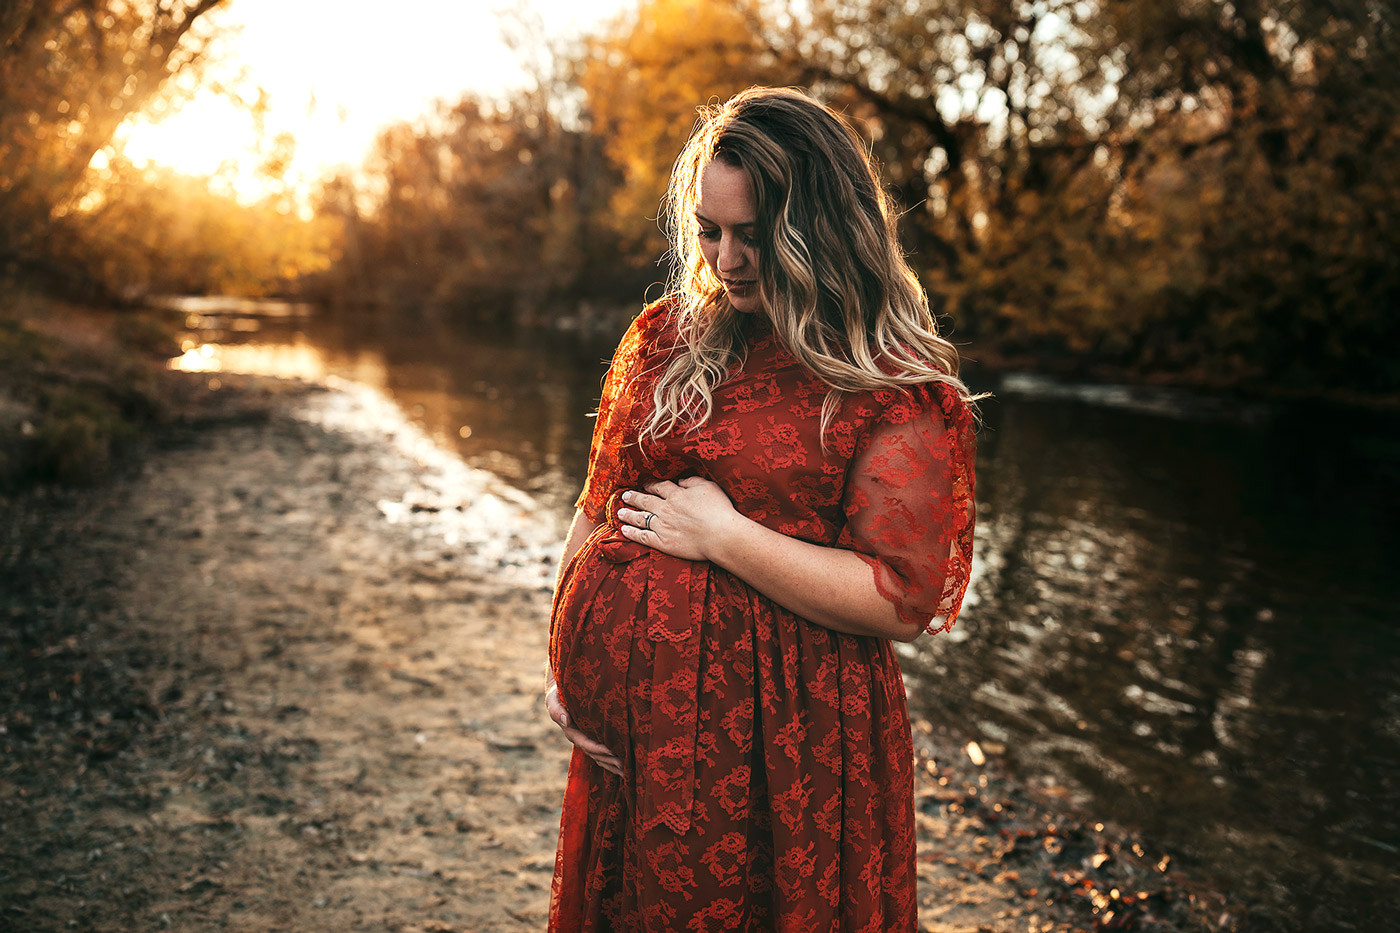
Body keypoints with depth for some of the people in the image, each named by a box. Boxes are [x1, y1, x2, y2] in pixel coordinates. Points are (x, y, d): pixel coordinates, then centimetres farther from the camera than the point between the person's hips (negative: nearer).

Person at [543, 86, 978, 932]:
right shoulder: (664, 337, 4)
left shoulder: (903, 390, -12)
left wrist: (719, 533, -16)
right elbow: (599, 509, 11)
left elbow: (903, 600, -17)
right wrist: (566, 660, 4)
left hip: (779, 751, -5)